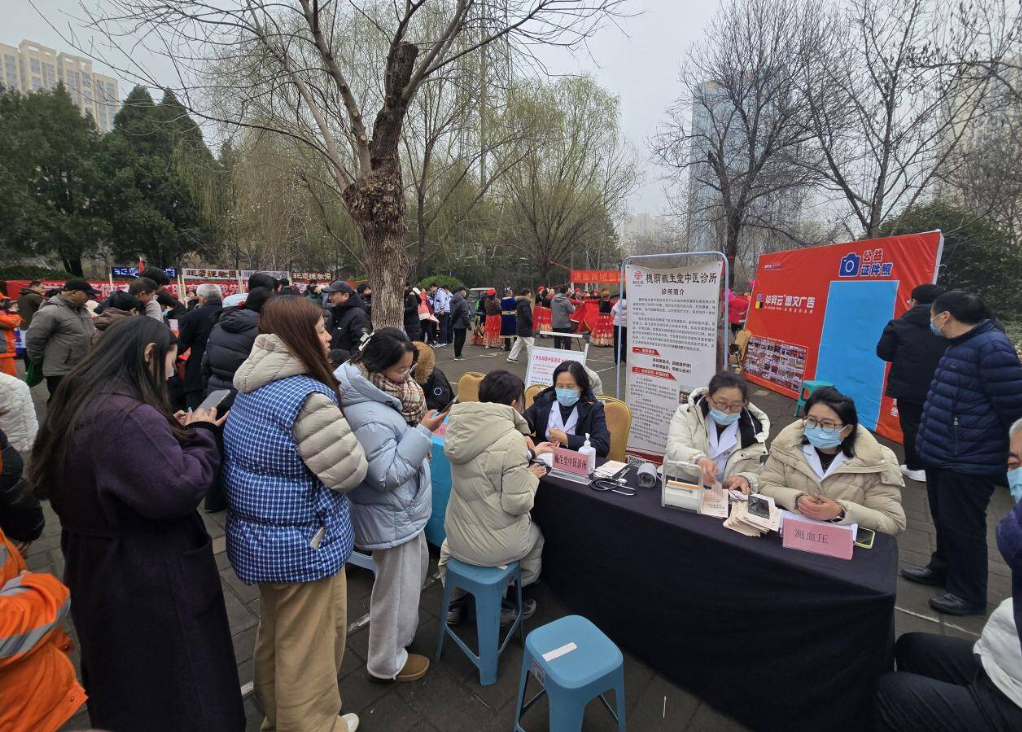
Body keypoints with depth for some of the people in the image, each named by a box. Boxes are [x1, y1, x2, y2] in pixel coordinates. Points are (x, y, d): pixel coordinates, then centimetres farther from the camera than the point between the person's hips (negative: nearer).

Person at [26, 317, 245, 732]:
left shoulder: (77, 409, 3)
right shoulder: (131, 417, -30)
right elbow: (177, 490, -32)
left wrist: (172, 433, 2)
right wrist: (199, 436, -16)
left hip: (95, 574, 10)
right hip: (146, 584, -9)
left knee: (118, 685, 30)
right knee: (173, 695, 11)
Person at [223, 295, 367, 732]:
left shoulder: (251, 390, 1)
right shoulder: (308, 397, -28)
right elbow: (349, 472, -24)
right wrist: (351, 439, -5)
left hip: (258, 537, 9)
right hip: (303, 547, -9)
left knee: (274, 638, 28)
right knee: (309, 650, 13)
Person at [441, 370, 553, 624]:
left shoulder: (462, 428, -5)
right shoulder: (512, 440, -26)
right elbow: (517, 504, -23)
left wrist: (530, 454, 22)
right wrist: (532, 477, -4)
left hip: (457, 537, 5)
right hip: (495, 546, -5)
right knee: (536, 536, 30)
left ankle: (456, 602, 43)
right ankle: (504, 605, 41)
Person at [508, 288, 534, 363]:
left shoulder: (519, 302, 13)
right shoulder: (525, 302, -17)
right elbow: (526, 315, -25)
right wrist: (531, 322, -10)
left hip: (520, 326, 10)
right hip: (525, 327, -10)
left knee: (519, 342, 17)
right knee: (530, 343, -5)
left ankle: (511, 358, 19)